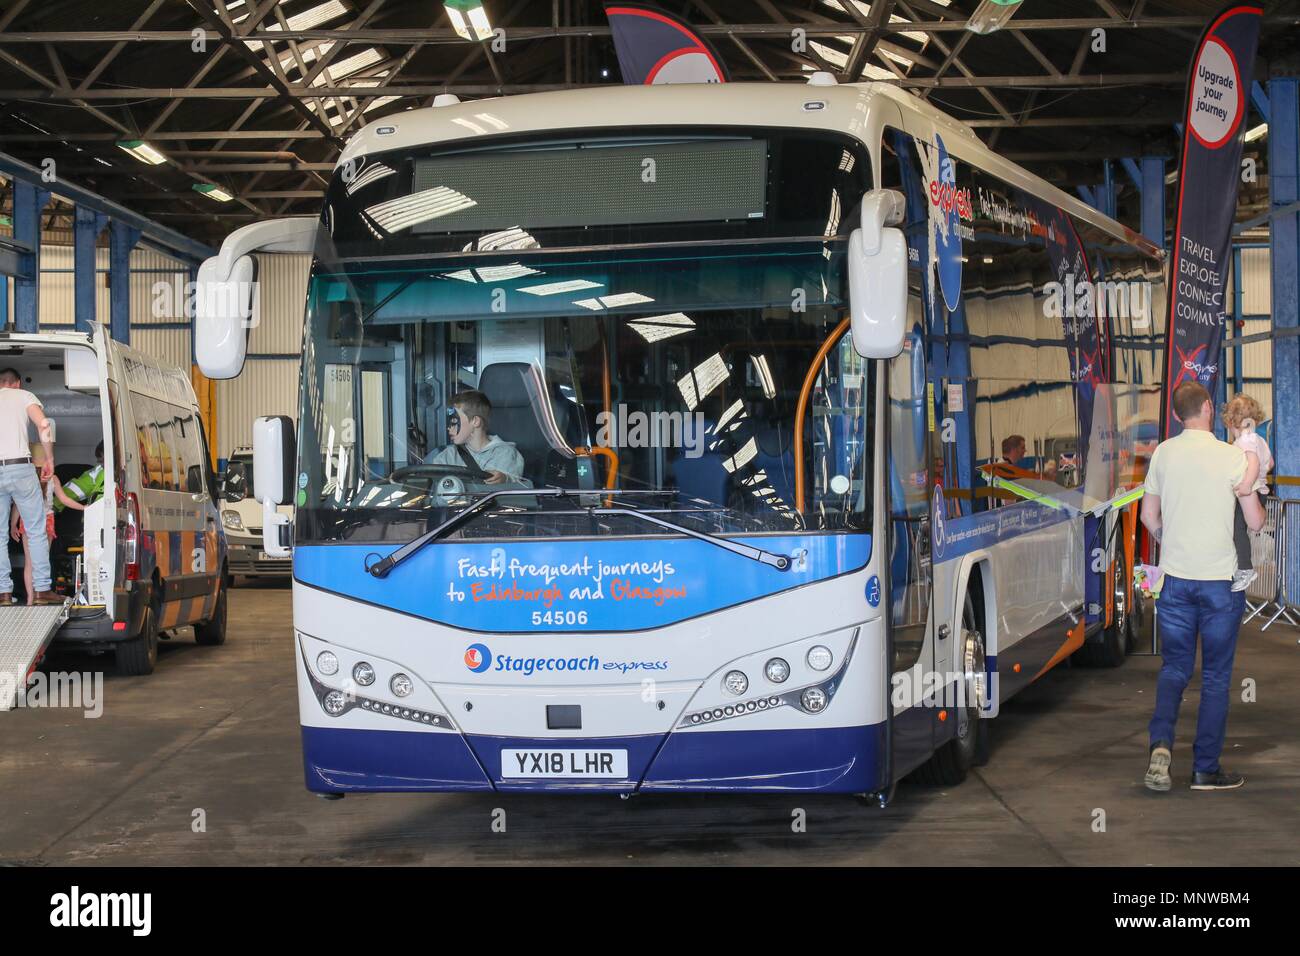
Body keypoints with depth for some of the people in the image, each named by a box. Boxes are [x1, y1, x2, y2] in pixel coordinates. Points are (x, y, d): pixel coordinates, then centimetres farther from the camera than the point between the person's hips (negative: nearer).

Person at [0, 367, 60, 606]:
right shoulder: (23, 396, 9)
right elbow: (43, 424, -8)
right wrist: (49, 458, 1)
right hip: (19, 468, -3)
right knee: (36, 531, 4)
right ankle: (42, 590, -1)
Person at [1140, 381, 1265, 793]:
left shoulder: (1163, 453, 0)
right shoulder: (1233, 457, -11)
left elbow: (1149, 516, 8)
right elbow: (1255, 521, -8)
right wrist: (1256, 496, 14)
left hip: (1175, 577, 3)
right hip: (1220, 579, -3)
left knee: (1174, 667, 13)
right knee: (1216, 675, 7)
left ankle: (1160, 744, -10)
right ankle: (1206, 768, 10)